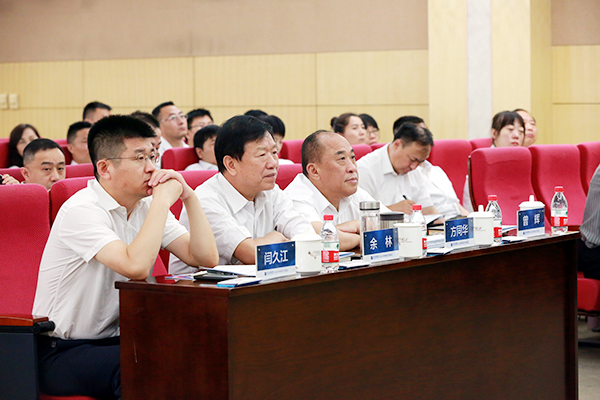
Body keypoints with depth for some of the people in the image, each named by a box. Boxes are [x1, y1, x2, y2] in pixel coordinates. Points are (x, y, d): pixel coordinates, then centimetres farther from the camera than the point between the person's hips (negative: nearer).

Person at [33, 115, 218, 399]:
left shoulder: (147, 207, 7)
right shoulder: (82, 210, -17)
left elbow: (206, 258, 0)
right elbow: (136, 266, -33)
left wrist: (189, 197, -8)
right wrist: (163, 200, -23)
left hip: (116, 340, 7)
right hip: (63, 353, -7)